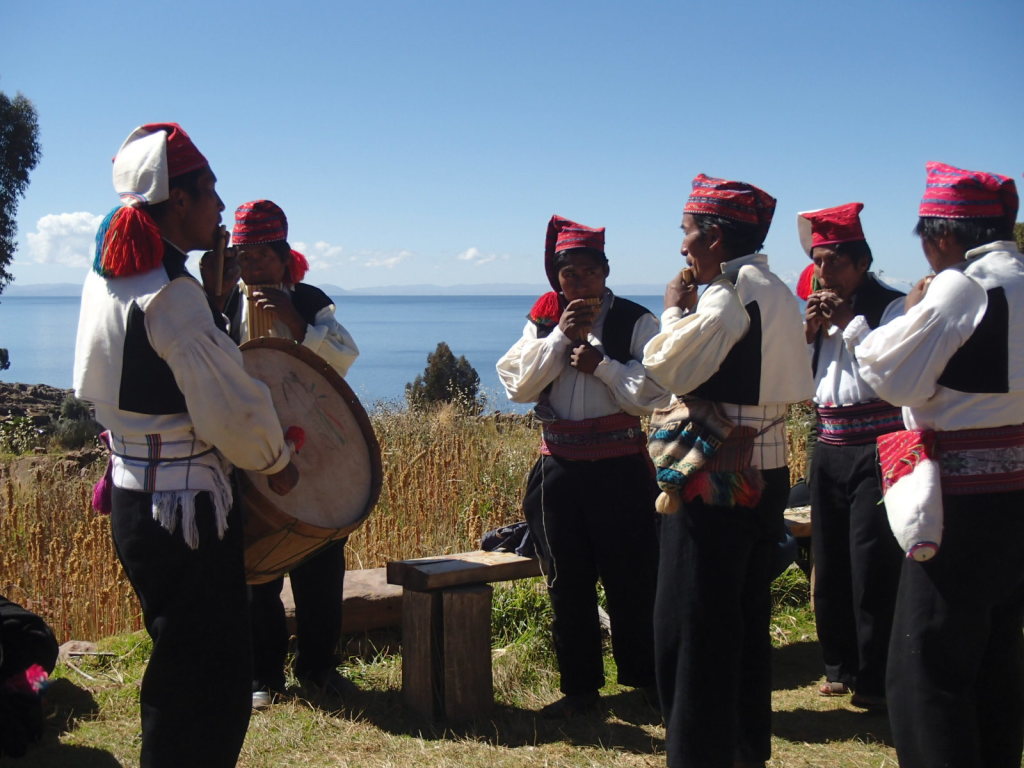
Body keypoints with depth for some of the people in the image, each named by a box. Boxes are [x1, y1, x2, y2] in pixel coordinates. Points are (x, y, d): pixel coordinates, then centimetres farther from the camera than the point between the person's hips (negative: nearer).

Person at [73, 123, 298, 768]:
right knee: (212, 689, 1)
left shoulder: (105, 280, 6)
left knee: (179, 674, 23)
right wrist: (278, 461, -1)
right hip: (186, 509, -10)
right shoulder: (172, 296, -22)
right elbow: (231, 407, -20)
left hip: (134, 494, 10)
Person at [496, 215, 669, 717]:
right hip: (559, 465, 4)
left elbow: (652, 394, -11)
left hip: (619, 466, -4)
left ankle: (648, 678, 17)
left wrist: (600, 363, -15)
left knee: (630, 577, 1)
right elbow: (518, 386, -3)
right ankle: (580, 688, 21)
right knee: (567, 582, 10)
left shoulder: (636, 322, -3)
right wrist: (561, 337, -9)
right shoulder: (543, 322, 8)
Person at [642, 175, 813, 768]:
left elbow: (668, 367, -17)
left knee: (695, 623, -1)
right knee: (749, 617, 18)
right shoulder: (778, 292, 12)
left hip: (718, 480, -9)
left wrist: (675, 310, 0)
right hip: (768, 473, 10)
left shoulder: (730, 292, -16)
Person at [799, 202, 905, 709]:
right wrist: (809, 334, -2)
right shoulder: (822, 309, 13)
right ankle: (841, 666, 25)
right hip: (829, 449, 7)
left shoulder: (890, 306, -8)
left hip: (875, 453, -7)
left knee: (873, 569, -7)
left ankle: (876, 680, 3)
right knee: (829, 566, 12)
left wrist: (849, 322, -20)